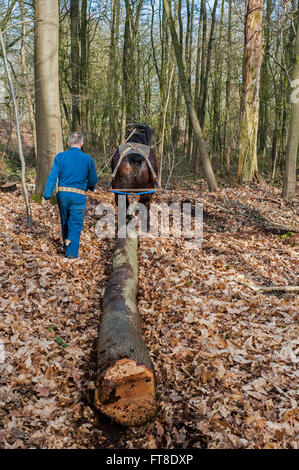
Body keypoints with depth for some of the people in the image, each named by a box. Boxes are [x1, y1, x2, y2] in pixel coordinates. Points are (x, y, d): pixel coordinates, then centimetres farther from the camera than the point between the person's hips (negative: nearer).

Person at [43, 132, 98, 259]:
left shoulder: (60, 156, 0)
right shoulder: (87, 159, -1)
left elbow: (53, 176, -8)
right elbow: (93, 179, 6)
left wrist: (47, 194, -9)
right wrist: (91, 187, 29)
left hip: (62, 193, 2)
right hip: (79, 196, -2)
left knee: (65, 221, 20)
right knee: (75, 224, 3)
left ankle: (66, 246, 34)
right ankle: (71, 252, -1)